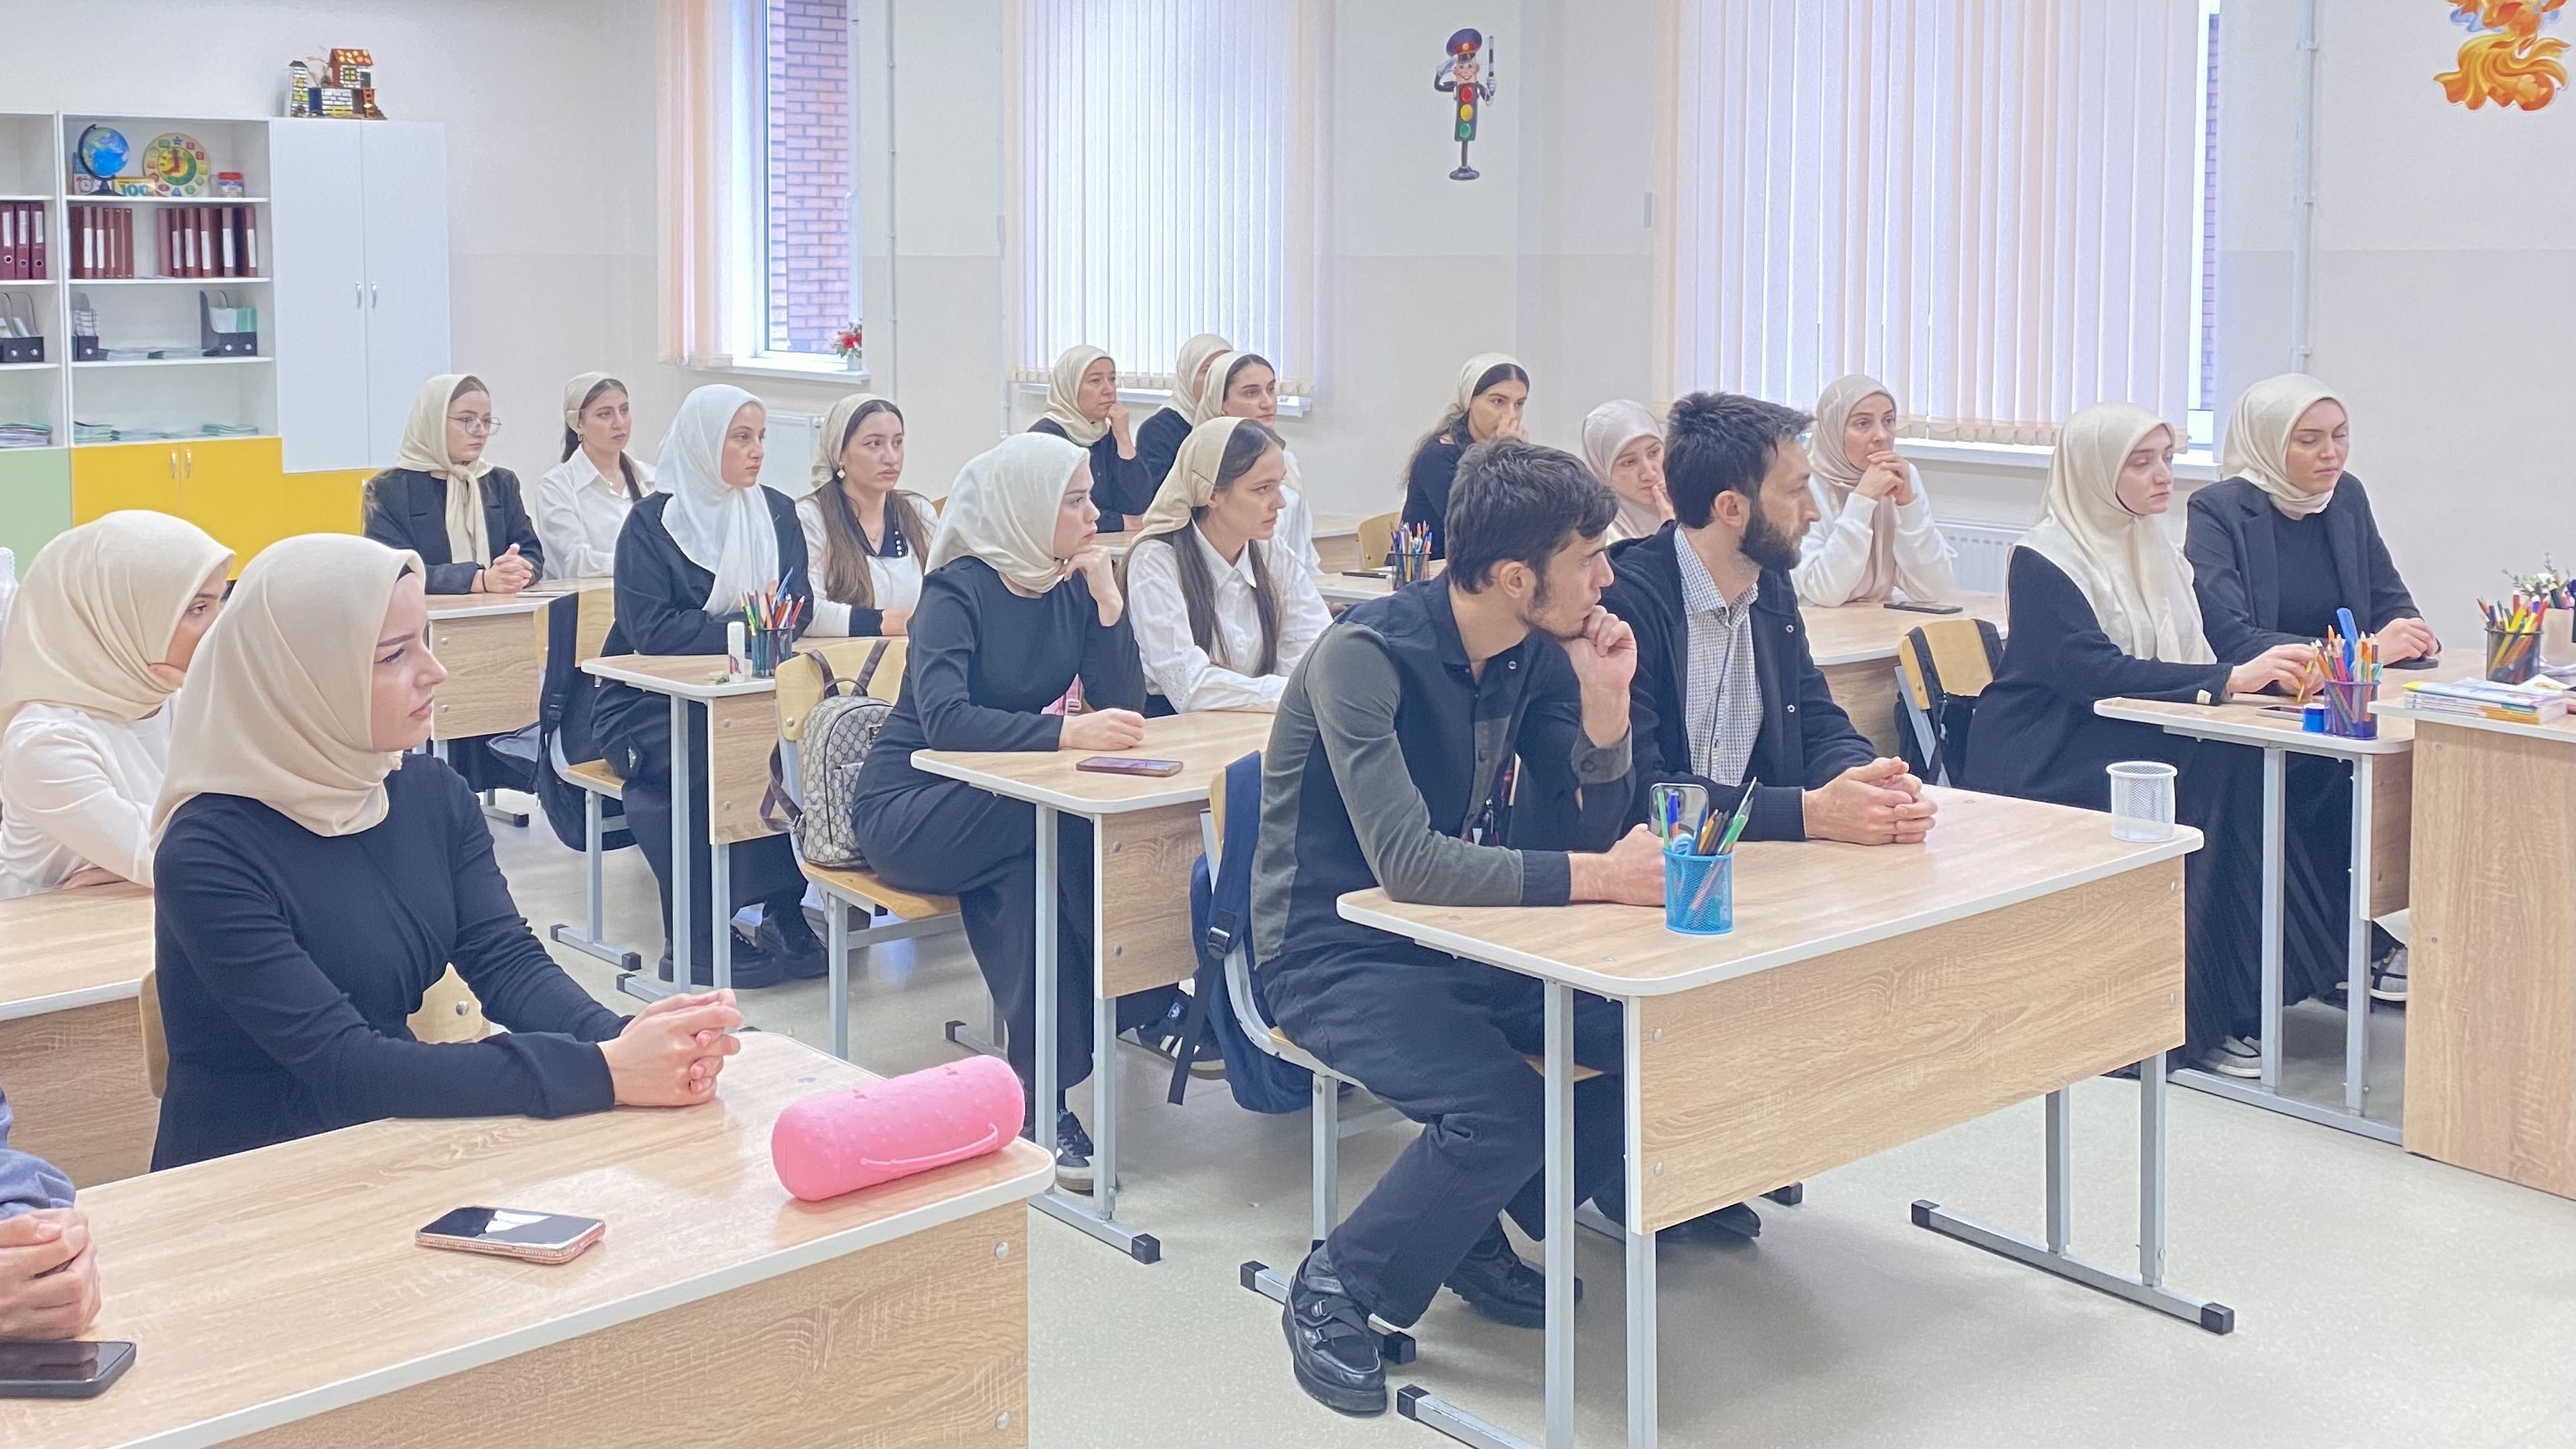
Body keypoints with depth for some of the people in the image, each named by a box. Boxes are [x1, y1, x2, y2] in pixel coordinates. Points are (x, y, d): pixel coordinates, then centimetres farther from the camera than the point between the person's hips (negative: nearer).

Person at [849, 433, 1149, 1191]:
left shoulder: (1069, 589, 2)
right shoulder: (958, 588, -16)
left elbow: (1122, 707, -5)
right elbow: (943, 717, -31)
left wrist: (1106, 596, -14)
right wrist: (1065, 731, -42)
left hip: (995, 805, 5)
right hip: (908, 808, -5)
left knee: (1036, 872, -30)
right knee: (1061, 819, -32)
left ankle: (1042, 1093, -25)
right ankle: (1145, 1005, -21)